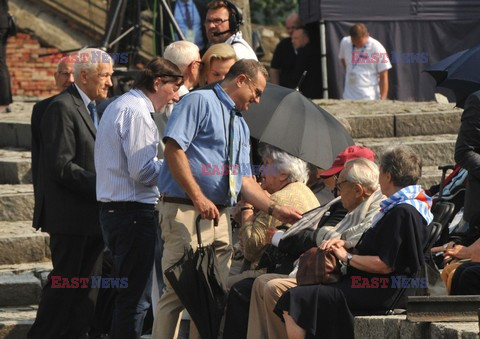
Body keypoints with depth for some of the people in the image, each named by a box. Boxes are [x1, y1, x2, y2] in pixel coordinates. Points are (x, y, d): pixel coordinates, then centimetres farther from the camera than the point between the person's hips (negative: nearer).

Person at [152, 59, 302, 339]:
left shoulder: (241, 126, 25)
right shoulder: (200, 102, -3)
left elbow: (244, 179, 23)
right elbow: (174, 148, -14)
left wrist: (274, 208, 8)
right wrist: (198, 198, -19)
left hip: (221, 217, 9)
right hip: (186, 212, -9)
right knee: (178, 291, -13)